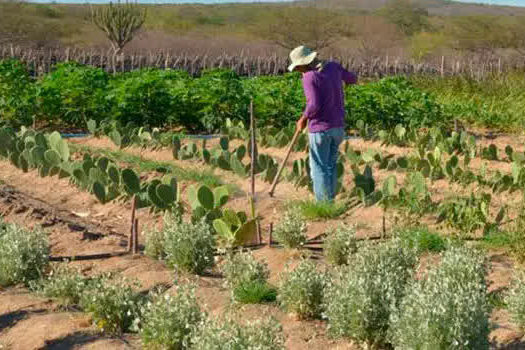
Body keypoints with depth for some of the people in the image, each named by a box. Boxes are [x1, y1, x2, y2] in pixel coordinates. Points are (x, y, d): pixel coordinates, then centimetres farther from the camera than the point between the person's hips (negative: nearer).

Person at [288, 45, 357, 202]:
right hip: (338, 126, 7)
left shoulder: (309, 77, -17)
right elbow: (352, 79, 19)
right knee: (331, 165, 17)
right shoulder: (333, 67, 2)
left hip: (320, 128, -7)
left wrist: (303, 119, -9)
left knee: (319, 168, 2)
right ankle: (331, 200, 23)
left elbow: (314, 105, -25)